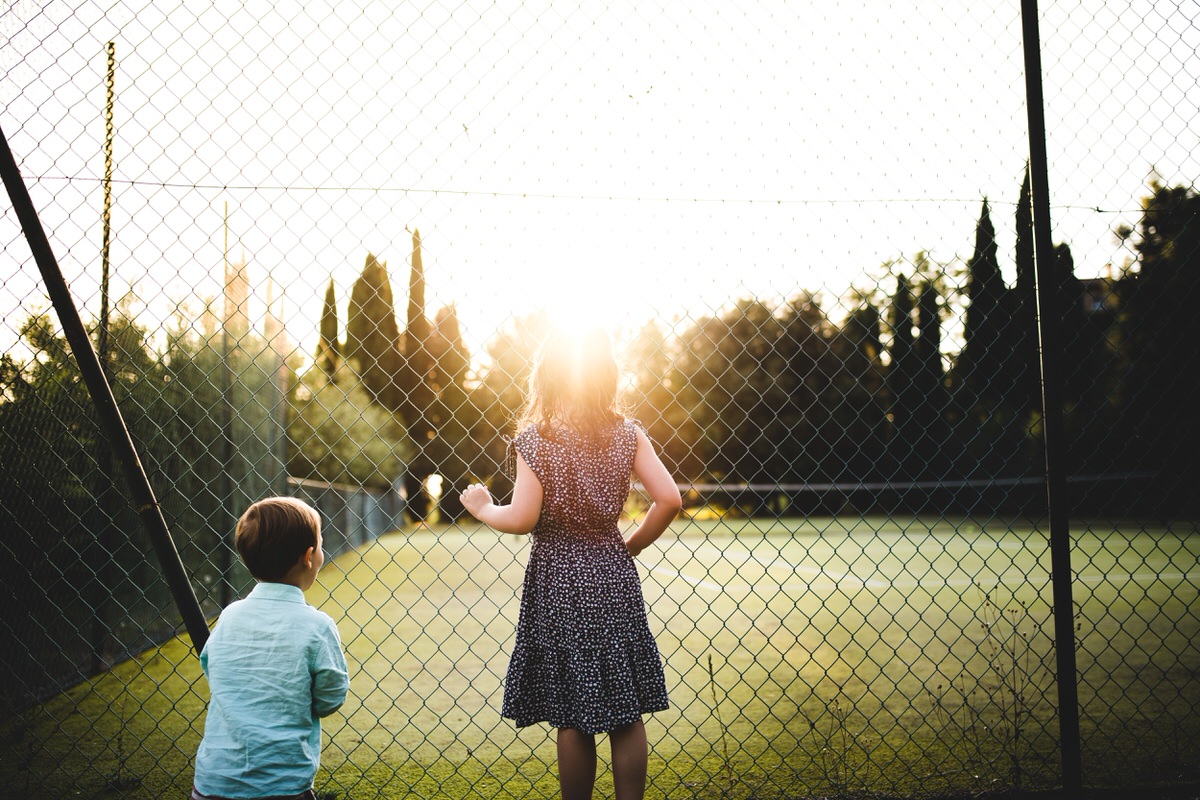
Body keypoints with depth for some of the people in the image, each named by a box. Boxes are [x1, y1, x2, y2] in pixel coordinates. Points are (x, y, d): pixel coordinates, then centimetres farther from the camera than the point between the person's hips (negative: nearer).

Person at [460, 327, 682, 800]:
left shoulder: (535, 437, -9)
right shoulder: (627, 434, 0)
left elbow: (522, 519, -14)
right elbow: (668, 500, -7)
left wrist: (482, 508, 5)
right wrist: (630, 547, 7)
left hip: (559, 583, -3)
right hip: (613, 579, 3)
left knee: (572, 717, 7)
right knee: (626, 713, 10)